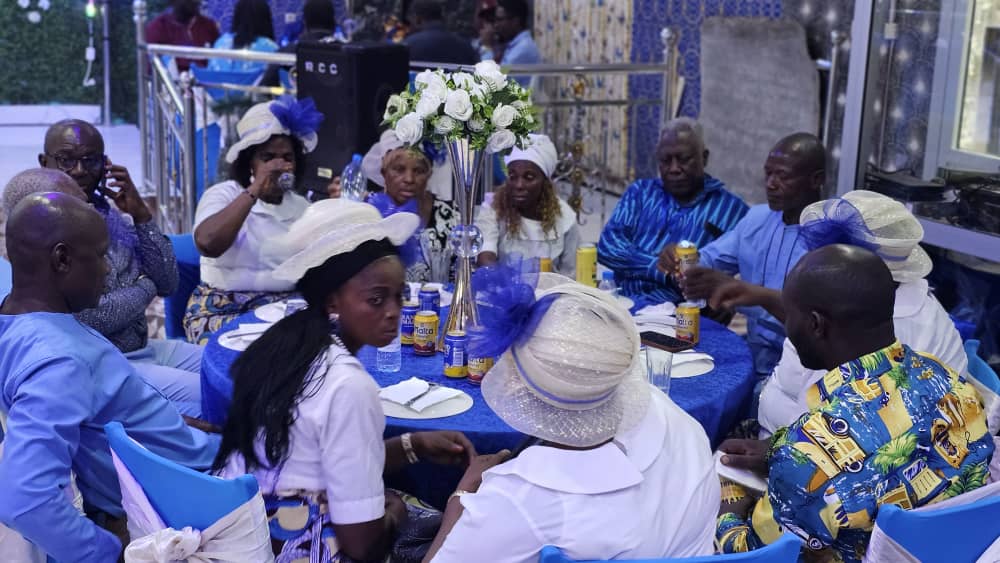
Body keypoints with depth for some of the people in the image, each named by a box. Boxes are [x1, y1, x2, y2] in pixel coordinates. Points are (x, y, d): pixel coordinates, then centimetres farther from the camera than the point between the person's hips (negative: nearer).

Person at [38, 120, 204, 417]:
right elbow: (85, 320, -22)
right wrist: (145, 287, -6)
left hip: (143, 347, 8)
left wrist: (141, 214, -8)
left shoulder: (110, 215, 7)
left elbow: (168, 284, 3)